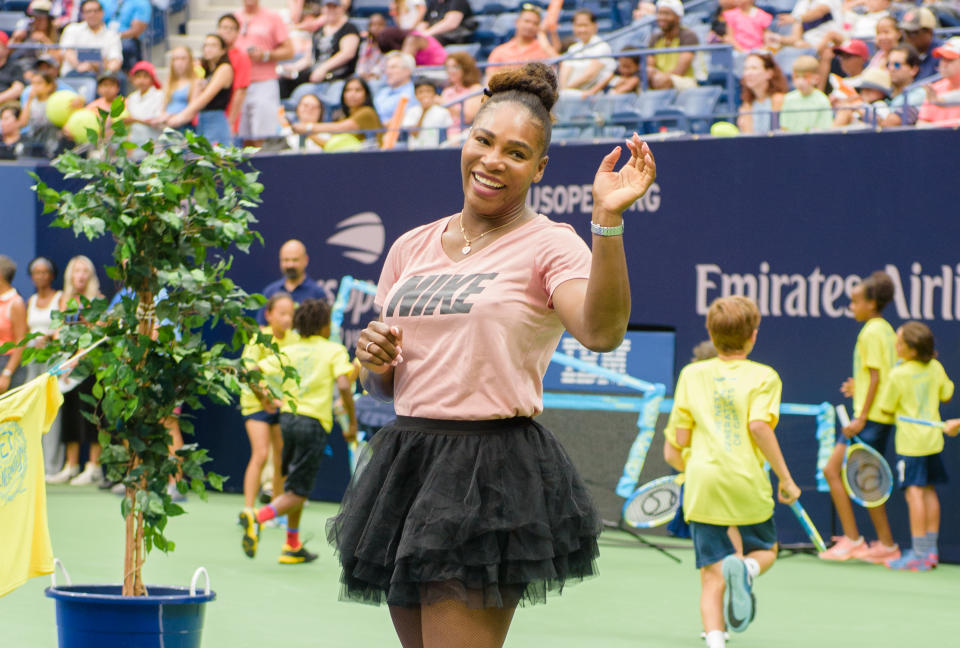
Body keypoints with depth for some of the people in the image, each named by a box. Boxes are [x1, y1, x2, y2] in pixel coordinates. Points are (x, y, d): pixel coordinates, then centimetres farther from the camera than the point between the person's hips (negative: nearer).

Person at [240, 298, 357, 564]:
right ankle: (257, 518, -30)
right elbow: (343, 385, -13)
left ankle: (292, 547, 21)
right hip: (315, 423, -5)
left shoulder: (288, 351, 11)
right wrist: (352, 423, -5)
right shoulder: (334, 350, 1)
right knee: (297, 493, -5)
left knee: (295, 485, 20)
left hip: (288, 418, 5)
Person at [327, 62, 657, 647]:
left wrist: (608, 219, -33)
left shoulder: (549, 244, -3)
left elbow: (601, 331, -25)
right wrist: (375, 363, -2)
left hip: (492, 476, -6)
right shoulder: (411, 248, 14)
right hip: (406, 465, 6)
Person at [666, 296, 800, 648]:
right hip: (748, 484, -2)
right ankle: (744, 568, -15)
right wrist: (785, 478, -8)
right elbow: (758, 425, -14)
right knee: (765, 550, 21)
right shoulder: (763, 376, 0)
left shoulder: (691, 374, 9)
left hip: (702, 485, 2)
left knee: (712, 575, 5)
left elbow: (681, 439, 8)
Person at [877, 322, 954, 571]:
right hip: (933, 438, 7)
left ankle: (919, 553, -8)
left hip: (911, 442, -7)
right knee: (929, 491, 12)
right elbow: (946, 395, 15)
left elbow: (887, 409, -7)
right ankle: (931, 550, 16)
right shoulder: (936, 368, 1)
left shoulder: (898, 375, -15)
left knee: (915, 492, -6)